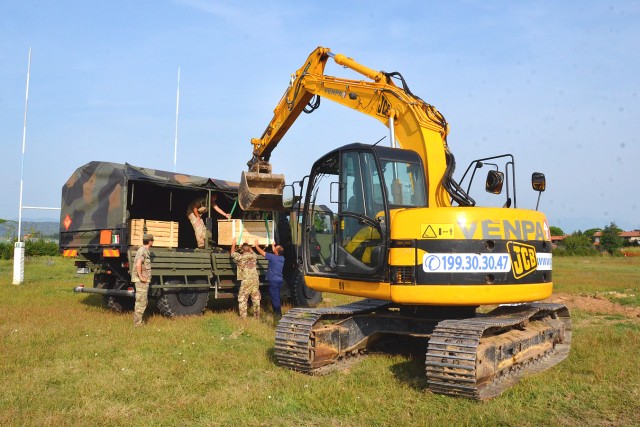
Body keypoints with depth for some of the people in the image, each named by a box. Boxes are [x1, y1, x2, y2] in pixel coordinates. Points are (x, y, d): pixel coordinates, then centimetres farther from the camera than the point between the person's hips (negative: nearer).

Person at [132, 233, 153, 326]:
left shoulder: (143, 250, 15)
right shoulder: (143, 251, -16)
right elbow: (138, 264, -31)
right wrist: (141, 277, -24)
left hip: (144, 280, 10)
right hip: (142, 281, -10)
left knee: (142, 301, 17)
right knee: (141, 302, -5)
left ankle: (137, 320, 24)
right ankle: (137, 323, 0)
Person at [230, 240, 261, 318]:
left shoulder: (240, 257, -4)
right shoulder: (254, 256, 7)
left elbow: (232, 253, 15)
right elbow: (252, 252, 33)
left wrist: (233, 244, 28)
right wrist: (248, 246, 45)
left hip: (246, 281, -4)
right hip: (255, 280, 4)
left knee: (242, 299, 3)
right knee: (256, 298, 13)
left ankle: (243, 317, 2)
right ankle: (257, 315, 20)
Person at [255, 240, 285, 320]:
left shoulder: (272, 257, -17)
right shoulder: (282, 258, 4)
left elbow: (261, 252, -7)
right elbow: (275, 253, 28)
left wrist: (256, 245, 8)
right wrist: (273, 245, 40)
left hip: (274, 281, -8)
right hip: (279, 280, 8)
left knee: (275, 298, -3)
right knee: (276, 297, 18)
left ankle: (278, 314, 1)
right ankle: (276, 313, 26)